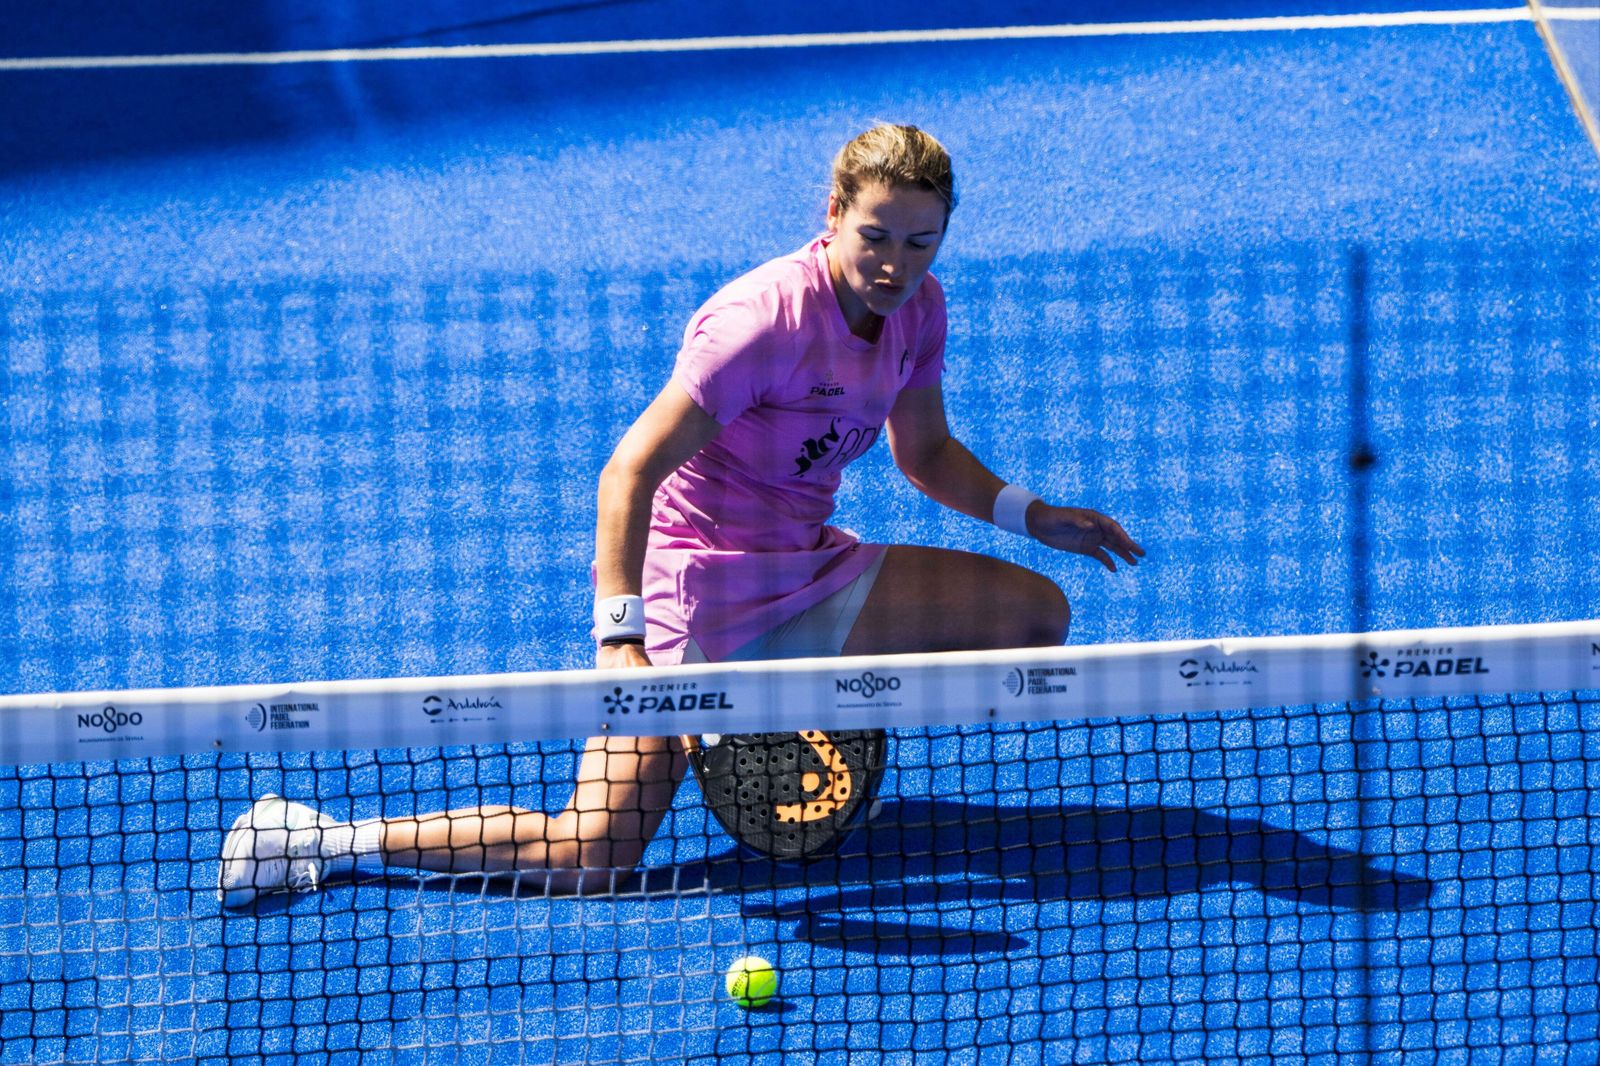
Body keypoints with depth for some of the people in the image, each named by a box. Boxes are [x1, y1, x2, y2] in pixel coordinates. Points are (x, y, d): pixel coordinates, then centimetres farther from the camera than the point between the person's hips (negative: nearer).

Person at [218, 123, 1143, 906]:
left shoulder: (918, 305, 0)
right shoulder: (769, 318, -25)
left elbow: (926, 452, 19)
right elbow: (629, 473, -29)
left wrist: (1032, 515, 5)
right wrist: (621, 638, -38)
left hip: (807, 572, 8)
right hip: (695, 581, -8)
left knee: (1036, 615, 0)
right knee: (590, 859, -20)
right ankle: (320, 840, -5)